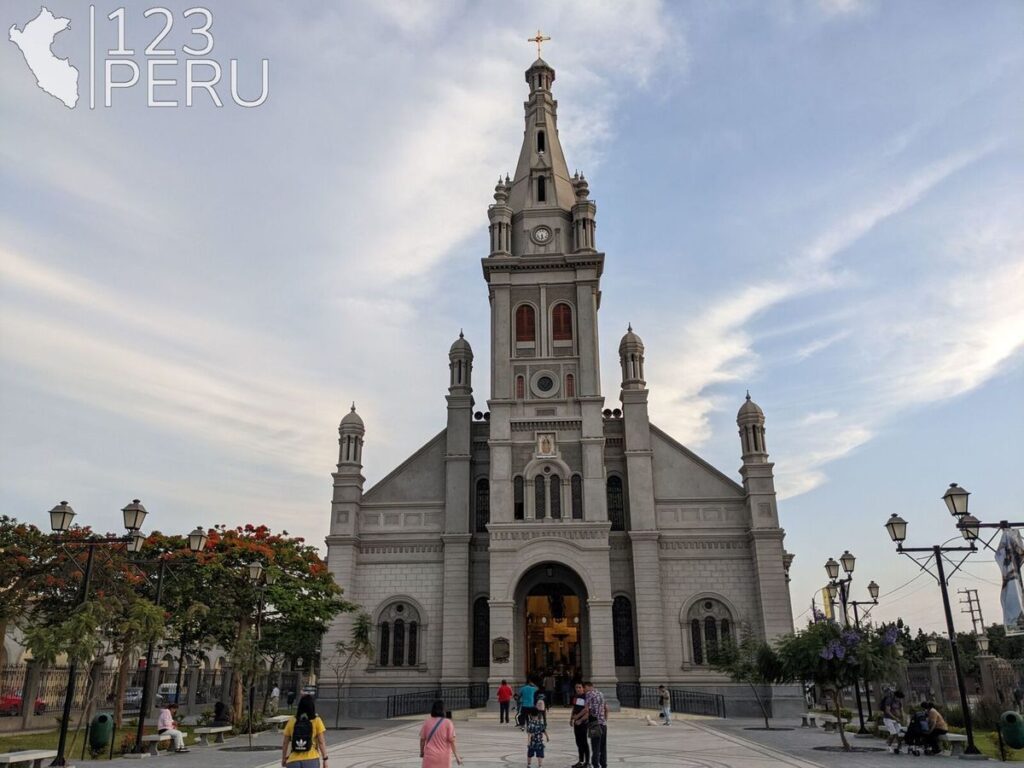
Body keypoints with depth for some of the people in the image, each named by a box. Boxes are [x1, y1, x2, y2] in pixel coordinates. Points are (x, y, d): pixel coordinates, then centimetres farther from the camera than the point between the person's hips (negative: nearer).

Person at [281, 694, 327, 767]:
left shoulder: (291, 721, 3)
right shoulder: (316, 720, -2)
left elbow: (285, 743, 8)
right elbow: (321, 742, -4)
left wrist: (284, 758, 21)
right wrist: (325, 759, 2)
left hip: (294, 761, 2)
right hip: (311, 760, -2)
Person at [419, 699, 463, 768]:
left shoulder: (427, 722, -1)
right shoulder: (448, 723, -7)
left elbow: (422, 739, 3)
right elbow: (452, 741, -9)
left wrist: (421, 752, 19)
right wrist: (457, 756, -5)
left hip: (430, 757, 1)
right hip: (443, 757, -1)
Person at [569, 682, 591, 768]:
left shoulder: (586, 697, -13)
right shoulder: (575, 697, 11)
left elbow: (587, 711, -17)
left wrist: (580, 720, -19)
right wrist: (571, 719, 12)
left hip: (583, 722, -7)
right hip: (576, 722, 7)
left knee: (584, 742, -3)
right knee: (578, 742, 13)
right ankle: (580, 761, 22)